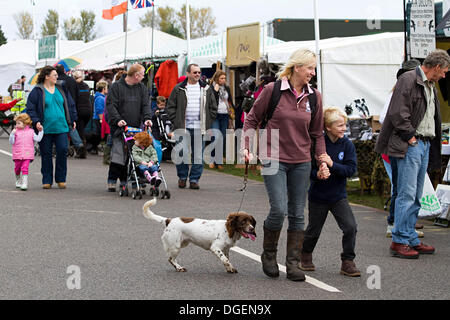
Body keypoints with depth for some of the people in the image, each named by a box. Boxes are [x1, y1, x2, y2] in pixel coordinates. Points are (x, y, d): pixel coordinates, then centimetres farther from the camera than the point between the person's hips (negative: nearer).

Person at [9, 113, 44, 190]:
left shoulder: (30, 131, 4)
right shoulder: (15, 131, 3)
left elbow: (37, 139, 5)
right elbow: (11, 142, -2)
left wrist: (41, 131, 0)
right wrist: (12, 134, -16)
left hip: (27, 154, -2)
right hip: (17, 155, 2)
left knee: (25, 168, -12)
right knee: (17, 168, 13)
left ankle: (24, 183, -13)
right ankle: (18, 180, 37)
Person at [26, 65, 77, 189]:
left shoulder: (61, 89, 12)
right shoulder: (37, 91, -1)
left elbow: (70, 105, 20)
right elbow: (30, 109, -3)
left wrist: (73, 120, 16)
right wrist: (36, 122, -15)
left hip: (61, 128, 3)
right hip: (45, 128, -3)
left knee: (63, 151, -6)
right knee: (46, 154, 3)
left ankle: (61, 179, 6)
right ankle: (47, 180, 13)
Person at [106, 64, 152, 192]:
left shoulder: (142, 88, 13)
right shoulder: (116, 86, -2)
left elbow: (145, 105, 8)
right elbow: (111, 105, -7)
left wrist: (147, 118, -9)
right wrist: (117, 120, -20)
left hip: (136, 128, 5)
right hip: (119, 128, -5)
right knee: (118, 154, -10)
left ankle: (124, 180, 14)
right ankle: (112, 181, -3)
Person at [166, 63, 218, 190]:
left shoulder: (206, 89, 10)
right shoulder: (178, 89, 5)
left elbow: (213, 107, 14)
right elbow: (171, 107, 7)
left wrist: (208, 122, 6)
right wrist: (175, 121, -2)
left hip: (200, 128, 1)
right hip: (183, 127, -1)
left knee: (198, 155, 2)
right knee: (181, 154, -1)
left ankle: (194, 179, 10)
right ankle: (182, 177, 16)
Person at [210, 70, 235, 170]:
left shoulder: (227, 88, 14)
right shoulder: (212, 88, -3)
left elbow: (230, 101, 21)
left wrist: (232, 112, 15)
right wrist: (215, 90, -17)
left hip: (225, 116, 5)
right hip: (215, 116, -5)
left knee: (223, 138, 4)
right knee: (215, 137, -14)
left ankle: (219, 161, 10)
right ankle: (212, 160, -3)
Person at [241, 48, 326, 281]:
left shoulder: (314, 97, 5)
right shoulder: (272, 90, -7)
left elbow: (317, 133, 14)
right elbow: (252, 119, 3)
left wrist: (322, 159, 4)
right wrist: (246, 147, -7)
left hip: (301, 162, 4)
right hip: (274, 159, -4)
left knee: (297, 214, 5)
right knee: (279, 210, -13)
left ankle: (293, 263, 13)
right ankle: (268, 255, 11)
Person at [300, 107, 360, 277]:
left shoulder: (347, 144, -6)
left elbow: (350, 169, -13)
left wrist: (332, 164, -25)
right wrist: (317, 174, -29)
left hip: (338, 196, 2)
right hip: (318, 197, -2)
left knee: (350, 226, -13)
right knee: (313, 231, 12)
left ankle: (347, 262, 2)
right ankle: (305, 255, 41)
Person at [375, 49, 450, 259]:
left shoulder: (431, 87, 19)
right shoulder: (408, 80, -9)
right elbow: (398, 114, -17)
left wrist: (429, 144, 13)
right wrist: (411, 137, -13)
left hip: (424, 145, 9)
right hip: (408, 146, -9)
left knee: (415, 197, 11)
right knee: (407, 195, -9)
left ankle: (411, 240, 16)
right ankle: (400, 241, -5)